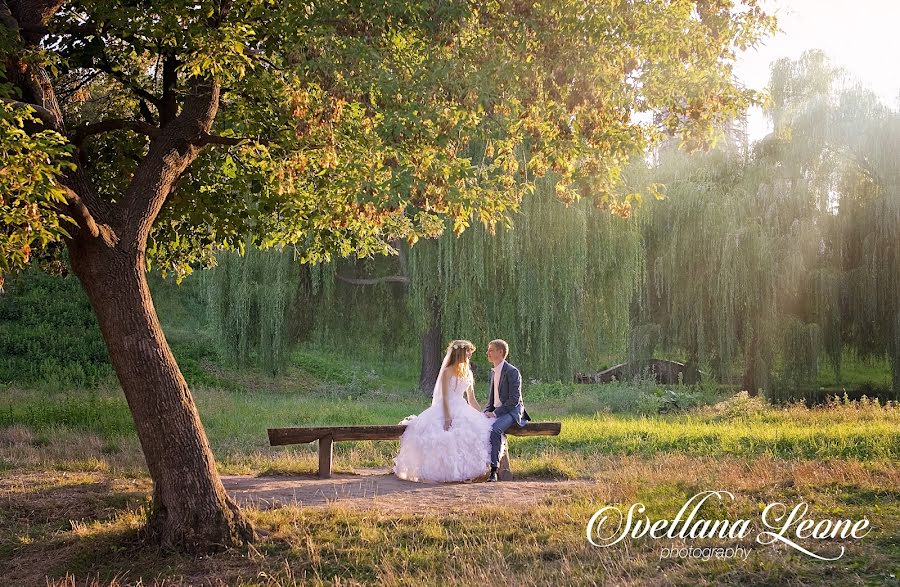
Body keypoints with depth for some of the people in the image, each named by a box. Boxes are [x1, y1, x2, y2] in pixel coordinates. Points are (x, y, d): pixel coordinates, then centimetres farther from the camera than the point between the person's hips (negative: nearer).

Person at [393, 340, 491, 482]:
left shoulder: (468, 373, 17)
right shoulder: (447, 372, -3)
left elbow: (471, 399, 19)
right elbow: (445, 396, -11)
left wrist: (482, 416, 12)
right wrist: (447, 417, -23)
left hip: (462, 409, 6)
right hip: (447, 409, -5)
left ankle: (463, 470, -19)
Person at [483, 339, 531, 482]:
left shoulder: (512, 372, -11)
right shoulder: (493, 372, 15)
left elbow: (514, 400, -17)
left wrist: (495, 413, -20)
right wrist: (487, 411, 2)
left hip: (512, 411, -8)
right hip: (495, 412, 8)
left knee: (495, 429, -35)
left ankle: (493, 470, -34)